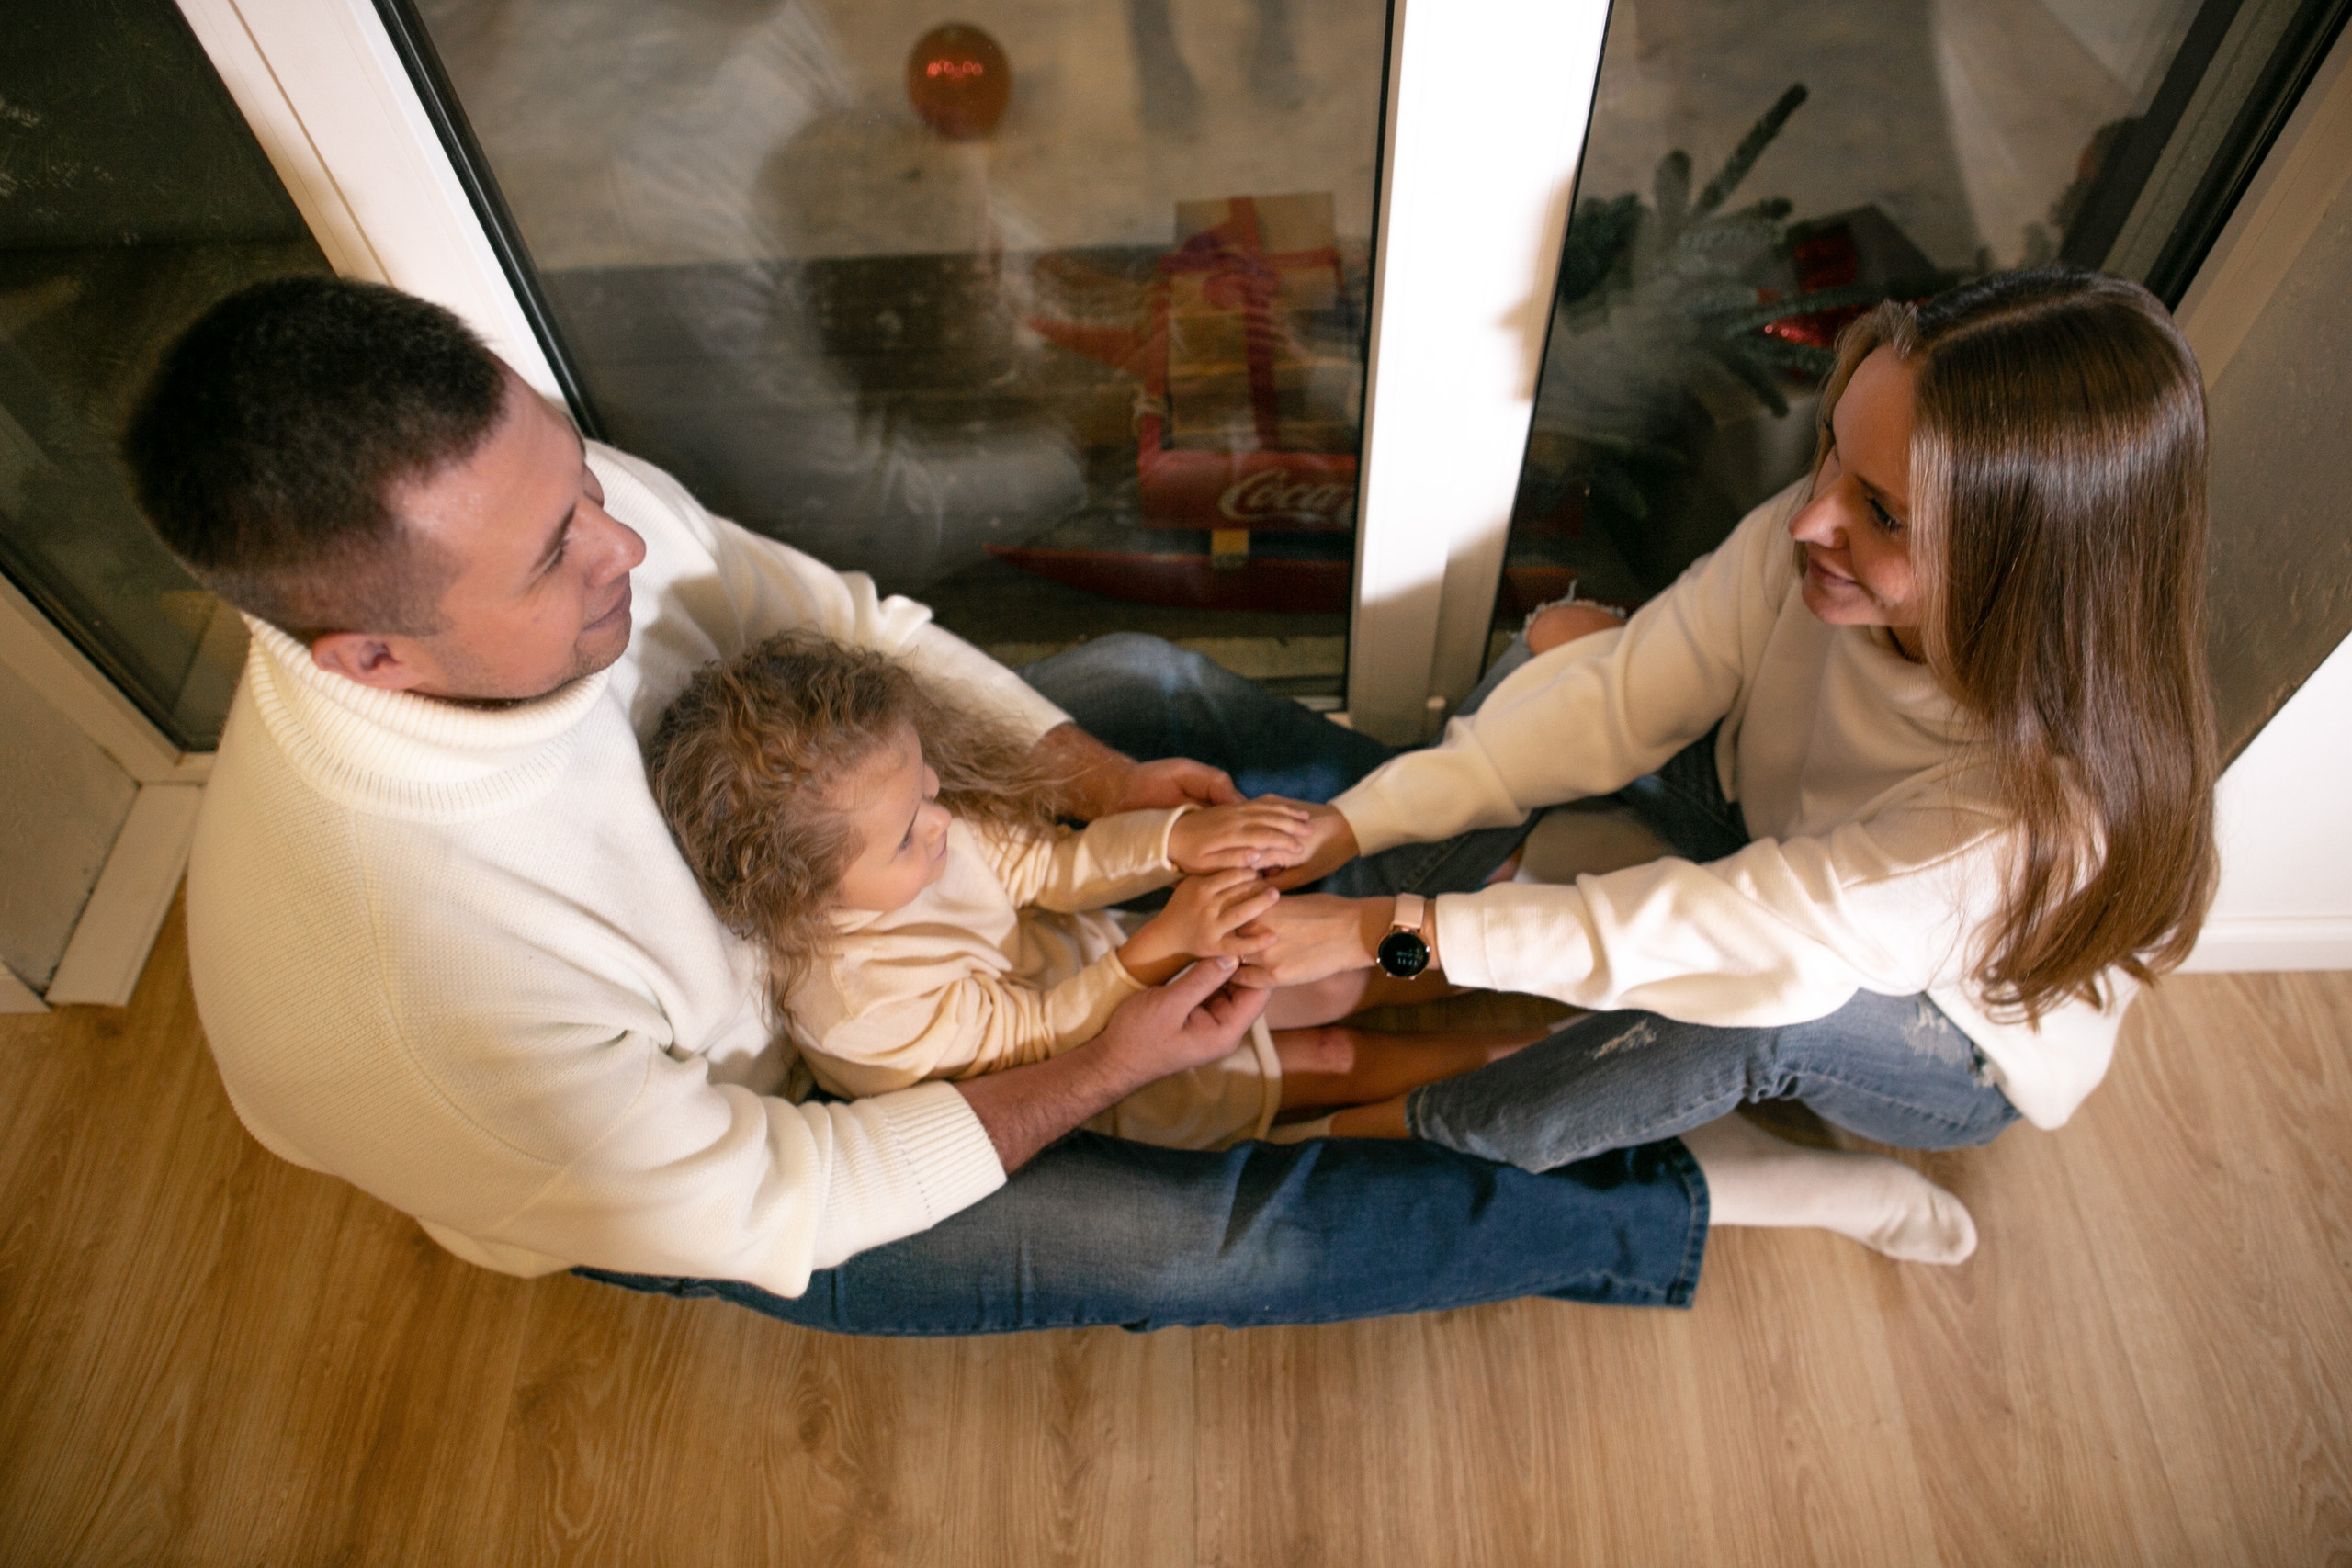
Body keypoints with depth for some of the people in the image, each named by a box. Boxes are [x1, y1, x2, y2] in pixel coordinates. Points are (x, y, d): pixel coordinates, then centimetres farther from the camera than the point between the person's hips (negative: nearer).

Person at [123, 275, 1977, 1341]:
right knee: (1211, 1236, -16)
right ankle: (1688, 1203, 4)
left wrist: (1088, 773, -18)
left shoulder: (544, 506, -24)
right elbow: (762, 1203, -28)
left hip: (773, 882, 6)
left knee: (1149, 679, 1)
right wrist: (1107, 1068, -24)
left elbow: (822, 607, -8)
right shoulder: (396, 971, -40)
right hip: (713, 1165, -5)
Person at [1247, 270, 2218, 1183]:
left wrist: (1377, 931, -43)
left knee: (1755, 992, -39)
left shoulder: (2054, 799, -41)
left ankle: (1430, 1125, -13)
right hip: (1785, 845, 5)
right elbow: (1618, 701, -23)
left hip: (1966, 1056, -4)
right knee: (1565, 644, -12)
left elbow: (1731, 928, -42)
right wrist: (1348, 826, -32)